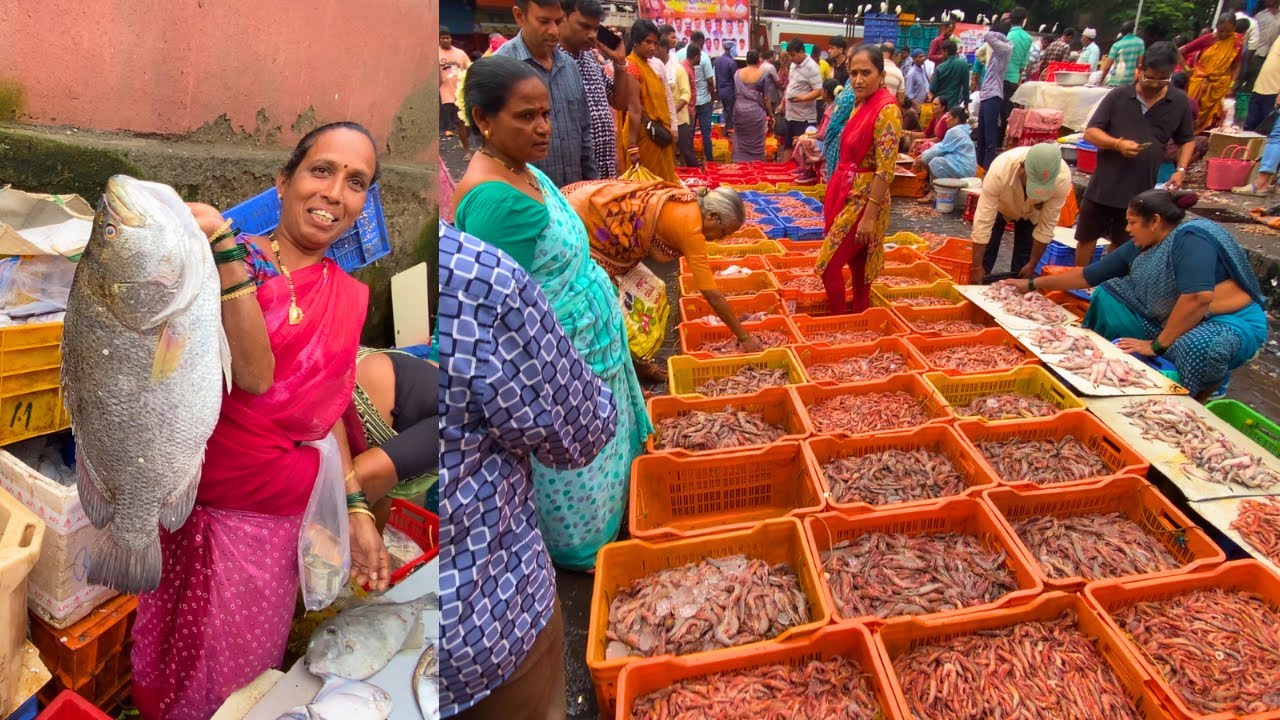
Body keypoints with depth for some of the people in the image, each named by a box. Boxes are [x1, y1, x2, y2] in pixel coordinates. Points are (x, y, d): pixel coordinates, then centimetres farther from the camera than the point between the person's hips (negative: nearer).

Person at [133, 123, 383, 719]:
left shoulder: (351, 297, 2)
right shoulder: (226, 262, -10)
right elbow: (254, 375, -25)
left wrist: (356, 510, 5)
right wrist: (224, 243, -31)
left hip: (283, 520, 3)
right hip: (205, 506, -3)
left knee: (248, 669, 19)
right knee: (182, 664, 15)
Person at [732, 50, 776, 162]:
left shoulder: (737, 74, 3)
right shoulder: (763, 75, -4)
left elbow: (736, 93, 10)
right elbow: (767, 98, -4)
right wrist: (771, 115, 4)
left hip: (740, 110, 3)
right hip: (756, 111, -3)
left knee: (740, 141, 11)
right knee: (756, 143, 6)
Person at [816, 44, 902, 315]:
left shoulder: (887, 109, -19)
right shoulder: (862, 104, 7)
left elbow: (885, 170, -22)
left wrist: (869, 216, -23)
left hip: (864, 198, -8)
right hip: (847, 193, 8)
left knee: (829, 264, -5)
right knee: (857, 264, 17)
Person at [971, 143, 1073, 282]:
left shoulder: (1062, 178, -37)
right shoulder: (1001, 169, -43)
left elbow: (1046, 225, -25)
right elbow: (983, 220, -39)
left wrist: (1032, 264, -18)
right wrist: (977, 268, -36)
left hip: (1031, 213, 1)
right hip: (998, 207, -1)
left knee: (1023, 262, 0)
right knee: (985, 255, -5)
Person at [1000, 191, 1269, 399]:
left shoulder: (1191, 238, -24)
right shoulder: (1138, 248, 0)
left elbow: (1197, 298, -35)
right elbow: (1087, 275, 8)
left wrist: (1157, 344, -27)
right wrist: (1033, 284, 9)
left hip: (1233, 322, -8)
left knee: (1196, 348, -41)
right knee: (1107, 296, 2)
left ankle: (1209, 389, -7)